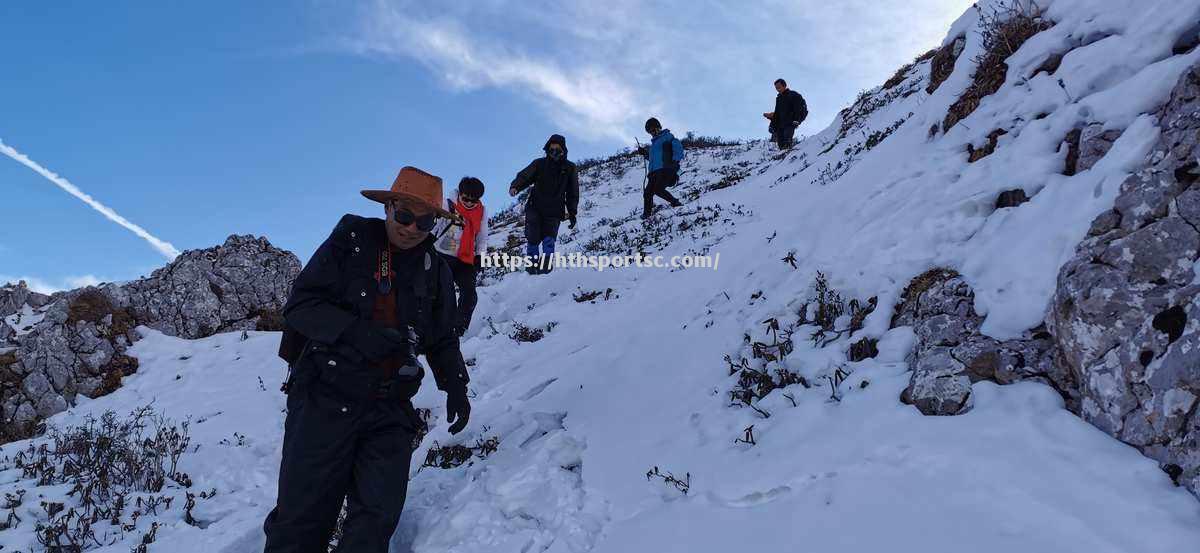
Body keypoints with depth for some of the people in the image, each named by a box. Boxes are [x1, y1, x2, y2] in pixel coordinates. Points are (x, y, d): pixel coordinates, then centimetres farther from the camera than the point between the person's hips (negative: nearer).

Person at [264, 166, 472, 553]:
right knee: (302, 515, 1)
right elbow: (299, 305, -6)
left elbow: (442, 340, 17)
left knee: (377, 515, -2)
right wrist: (356, 332, -21)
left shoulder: (434, 270, 9)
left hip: (390, 408, 3)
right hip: (326, 400, -2)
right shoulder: (349, 242, -1)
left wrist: (455, 385, 2)